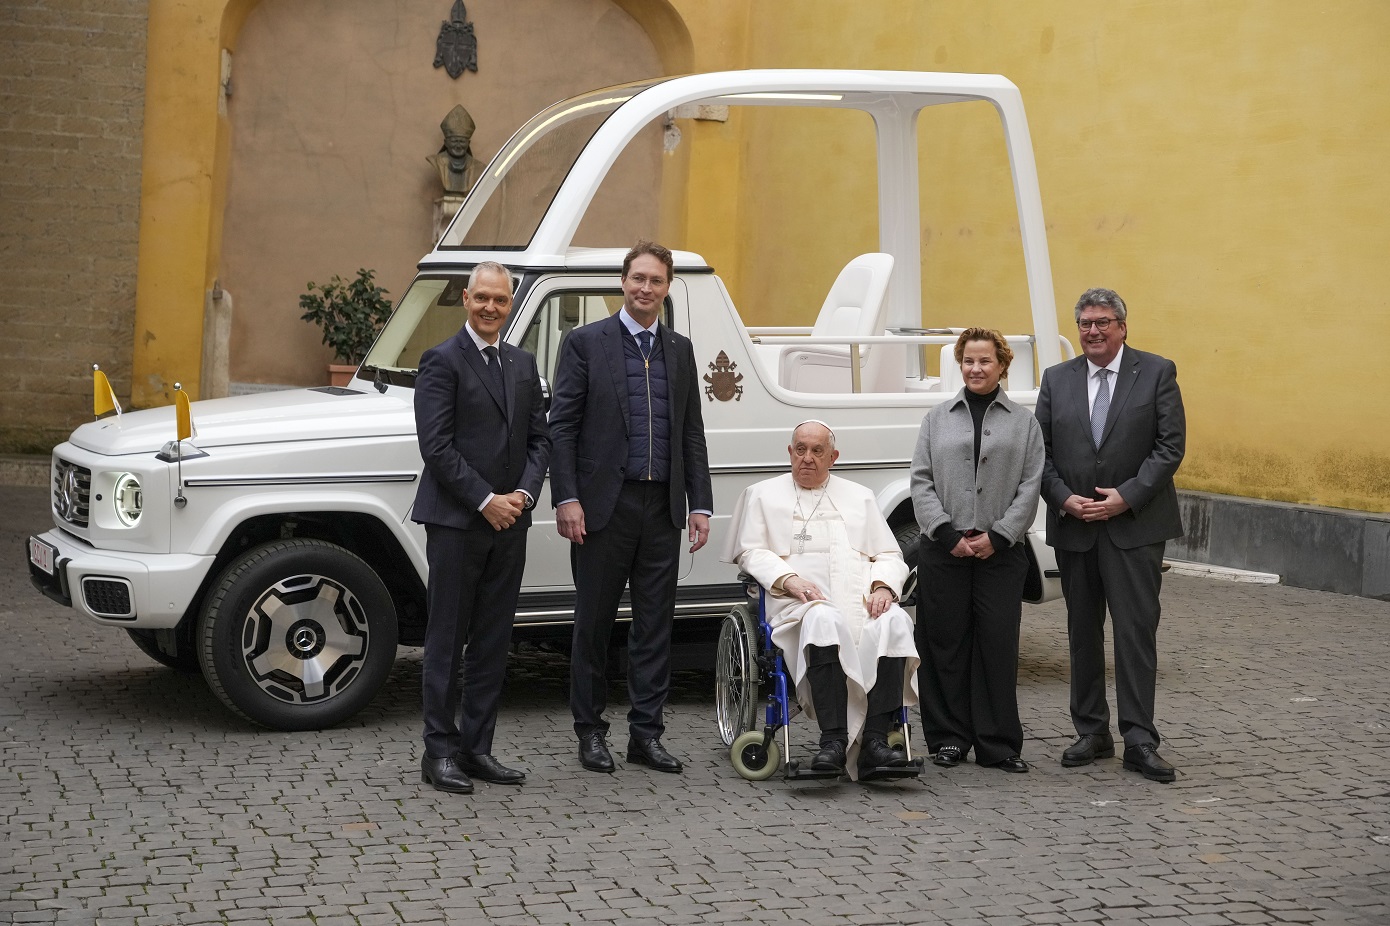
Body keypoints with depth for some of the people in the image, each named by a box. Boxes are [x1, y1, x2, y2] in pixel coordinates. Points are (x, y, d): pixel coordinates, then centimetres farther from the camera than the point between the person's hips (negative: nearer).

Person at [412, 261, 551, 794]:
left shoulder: (523, 365, 14)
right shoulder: (442, 362, -6)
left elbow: (539, 439, 12)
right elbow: (436, 446, -13)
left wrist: (523, 495, -4)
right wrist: (485, 501, -15)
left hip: (509, 523, 6)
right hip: (456, 522, -6)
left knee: (493, 643, 9)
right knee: (446, 642, 0)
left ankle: (477, 748, 17)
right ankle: (440, 752, 5)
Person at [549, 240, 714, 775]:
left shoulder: (680, 350, 13)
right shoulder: (585, 343, 0)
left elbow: (692, 434, 13)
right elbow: (562, 426, -4)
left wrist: (700, 505, 6)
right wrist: (566, 498, -13)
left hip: (662, 508, 4)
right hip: (604, 505, -4)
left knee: (655, 624, 7)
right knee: (593, 623, 5)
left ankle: (646, 732, 14)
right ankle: (591, 731, 15)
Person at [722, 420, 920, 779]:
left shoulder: (860, 496, 27)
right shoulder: (763, 494, 21)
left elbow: (890, 557, 19)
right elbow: (752, 552, 8)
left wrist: (883, 587, -4)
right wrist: (788, 580, -11)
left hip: (864, 601, 3)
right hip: (801, 602, -3)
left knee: (894, 622, -33)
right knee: (824, 620, -40)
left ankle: (874, 740, -37)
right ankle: (833, 741, -42)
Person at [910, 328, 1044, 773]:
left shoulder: (1024, 422, 9)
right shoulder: (937, 419, 11)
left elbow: (1030, 487, 2)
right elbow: (921, 482, 4)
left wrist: (997, 536, -9)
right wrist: (948, 534, -8)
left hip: (1000, 550, -1)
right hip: (944, 549, 1)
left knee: (999, 644, -2)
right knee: (945, 642, 3)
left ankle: (998, 744, 5)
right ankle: (949, 738, 12)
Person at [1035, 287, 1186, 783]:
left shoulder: (1156, 372, 0)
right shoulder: (1057, 379, 9)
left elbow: (1170, 445, -5)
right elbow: (1040, 451, 7)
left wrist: (1127, 497, -14)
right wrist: (1065, 499, -8)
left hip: (1135, 525, -3)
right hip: (1073, 525, 4)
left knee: (1136, 631, -6)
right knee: (1083, 632, 10)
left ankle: (1139, 740, -2)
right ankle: (1092, 732, 19)